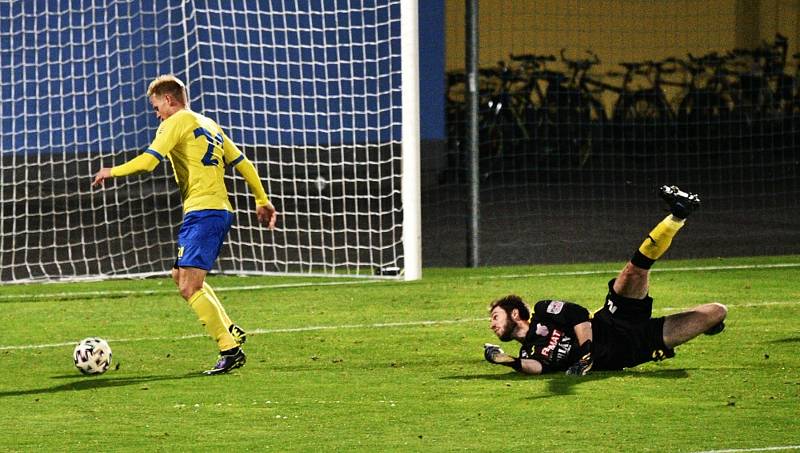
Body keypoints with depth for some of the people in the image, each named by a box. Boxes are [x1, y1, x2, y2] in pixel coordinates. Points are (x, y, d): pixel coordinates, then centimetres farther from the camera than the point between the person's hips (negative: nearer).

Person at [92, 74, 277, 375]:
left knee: (189, 288, -12)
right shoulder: (209, 125, 22)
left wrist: (112, 171, 3)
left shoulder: (178, 121, -4)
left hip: (202, 211, -10)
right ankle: (230, 331, 16)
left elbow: (147, 162, -12)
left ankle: (231, 351, -16)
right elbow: (243, 164, 23)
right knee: (180, 276, 21)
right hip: (221, 211, 10)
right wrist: (262, 201, 28)